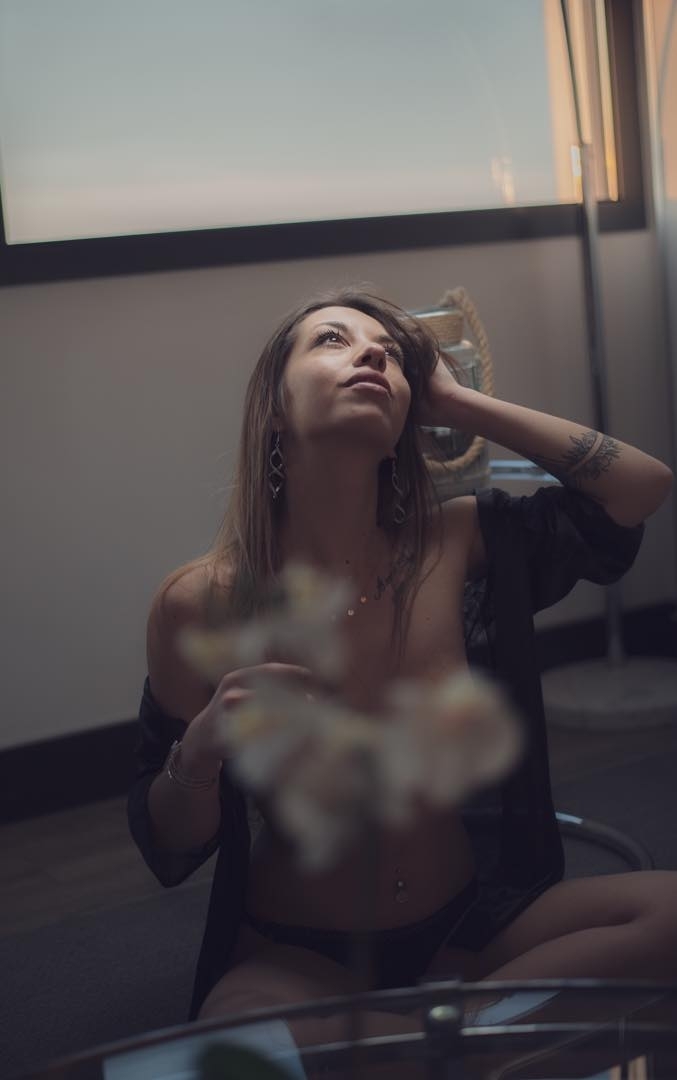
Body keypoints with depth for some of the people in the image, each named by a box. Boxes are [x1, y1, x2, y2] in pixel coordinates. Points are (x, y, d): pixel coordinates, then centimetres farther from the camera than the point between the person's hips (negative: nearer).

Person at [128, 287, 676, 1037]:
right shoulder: (201, 603, -12)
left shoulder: (461, 546, -6)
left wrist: (455, 402, -9)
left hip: (476, 922, 5)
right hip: (293, 955, -4)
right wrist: (202, 752, -27)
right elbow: (169, 850, -3)